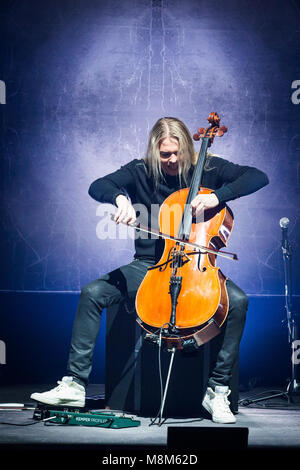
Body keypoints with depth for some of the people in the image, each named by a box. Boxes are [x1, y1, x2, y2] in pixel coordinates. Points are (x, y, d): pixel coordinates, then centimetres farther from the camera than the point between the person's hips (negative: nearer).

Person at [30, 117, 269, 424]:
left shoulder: (207, 168, -1)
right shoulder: (140, 171, 2)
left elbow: (258, 177, -8)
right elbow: (97, 187, -9)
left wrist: (217, 196, -24)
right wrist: (120, 198, -33)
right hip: (148, 265, 2)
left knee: (237, 300, -30)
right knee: (92, 293, -19)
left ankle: (217, 390, -18)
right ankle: (74, 384, -14)